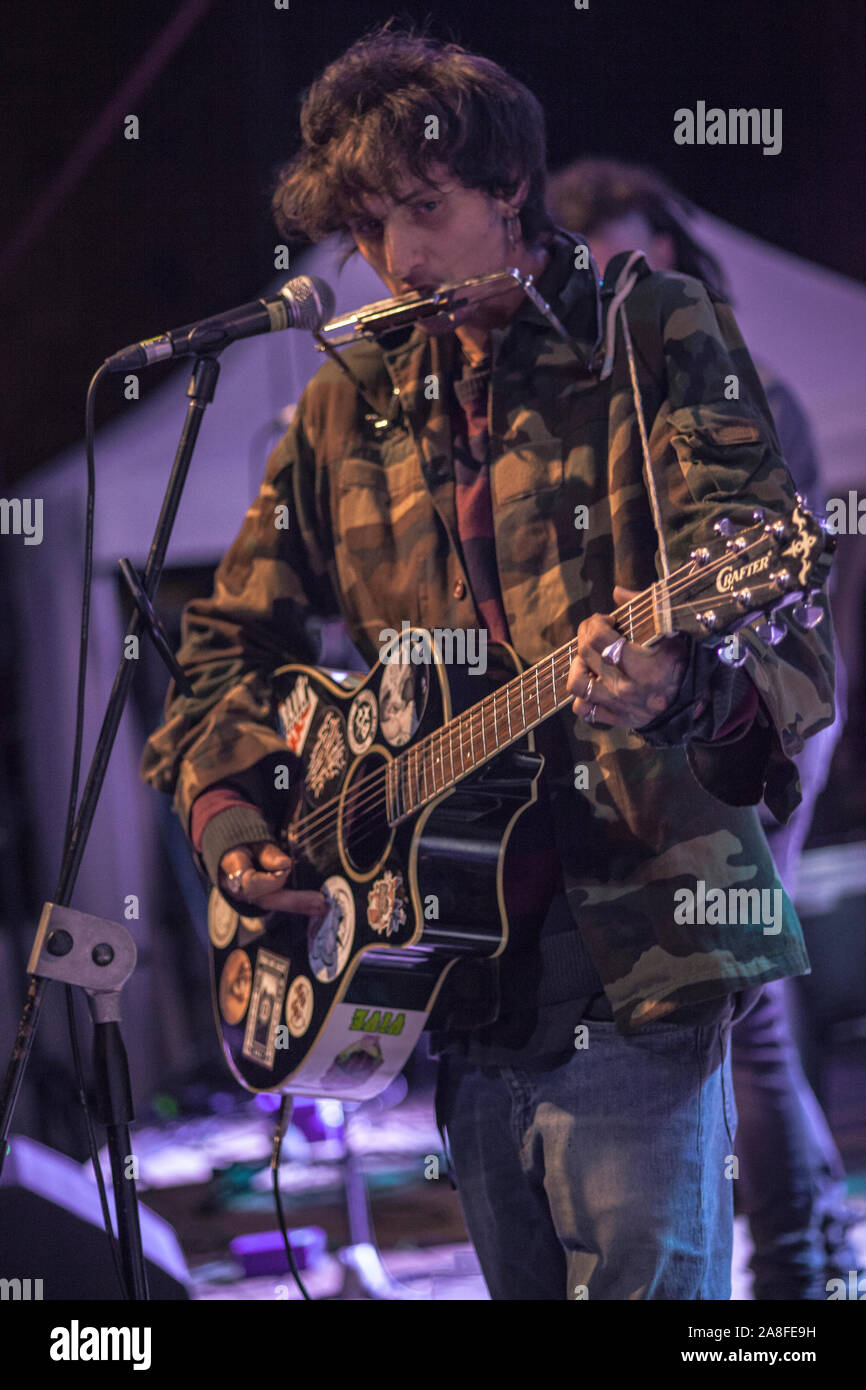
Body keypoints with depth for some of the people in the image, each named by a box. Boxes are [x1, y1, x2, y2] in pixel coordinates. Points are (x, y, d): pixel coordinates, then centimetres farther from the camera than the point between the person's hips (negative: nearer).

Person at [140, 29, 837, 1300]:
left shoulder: (655, 339, 0)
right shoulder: (351, 407, 15)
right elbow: (234, 639, 23)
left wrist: (687, 685, -35)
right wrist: (226, 811, 4)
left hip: (634, 951, -5)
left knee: (649, 1276, -13)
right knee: (521, 1281, 11)